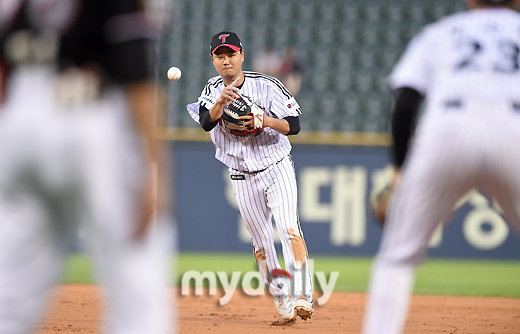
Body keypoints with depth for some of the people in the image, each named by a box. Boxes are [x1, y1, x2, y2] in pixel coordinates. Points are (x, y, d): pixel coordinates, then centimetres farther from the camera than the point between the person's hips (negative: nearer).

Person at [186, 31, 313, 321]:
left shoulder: (267, 86, -8)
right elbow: (206, 122, -17)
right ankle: (281, 299, 18)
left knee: (289, 229, -20)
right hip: (243, 178, 4)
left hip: (277, 170, -4)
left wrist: (268, 121, -28)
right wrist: (221, 102, -36)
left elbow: (294, 125, -10)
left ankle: (303, 297, -26)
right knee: (261, 243, 6)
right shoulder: (213, 90, 2)